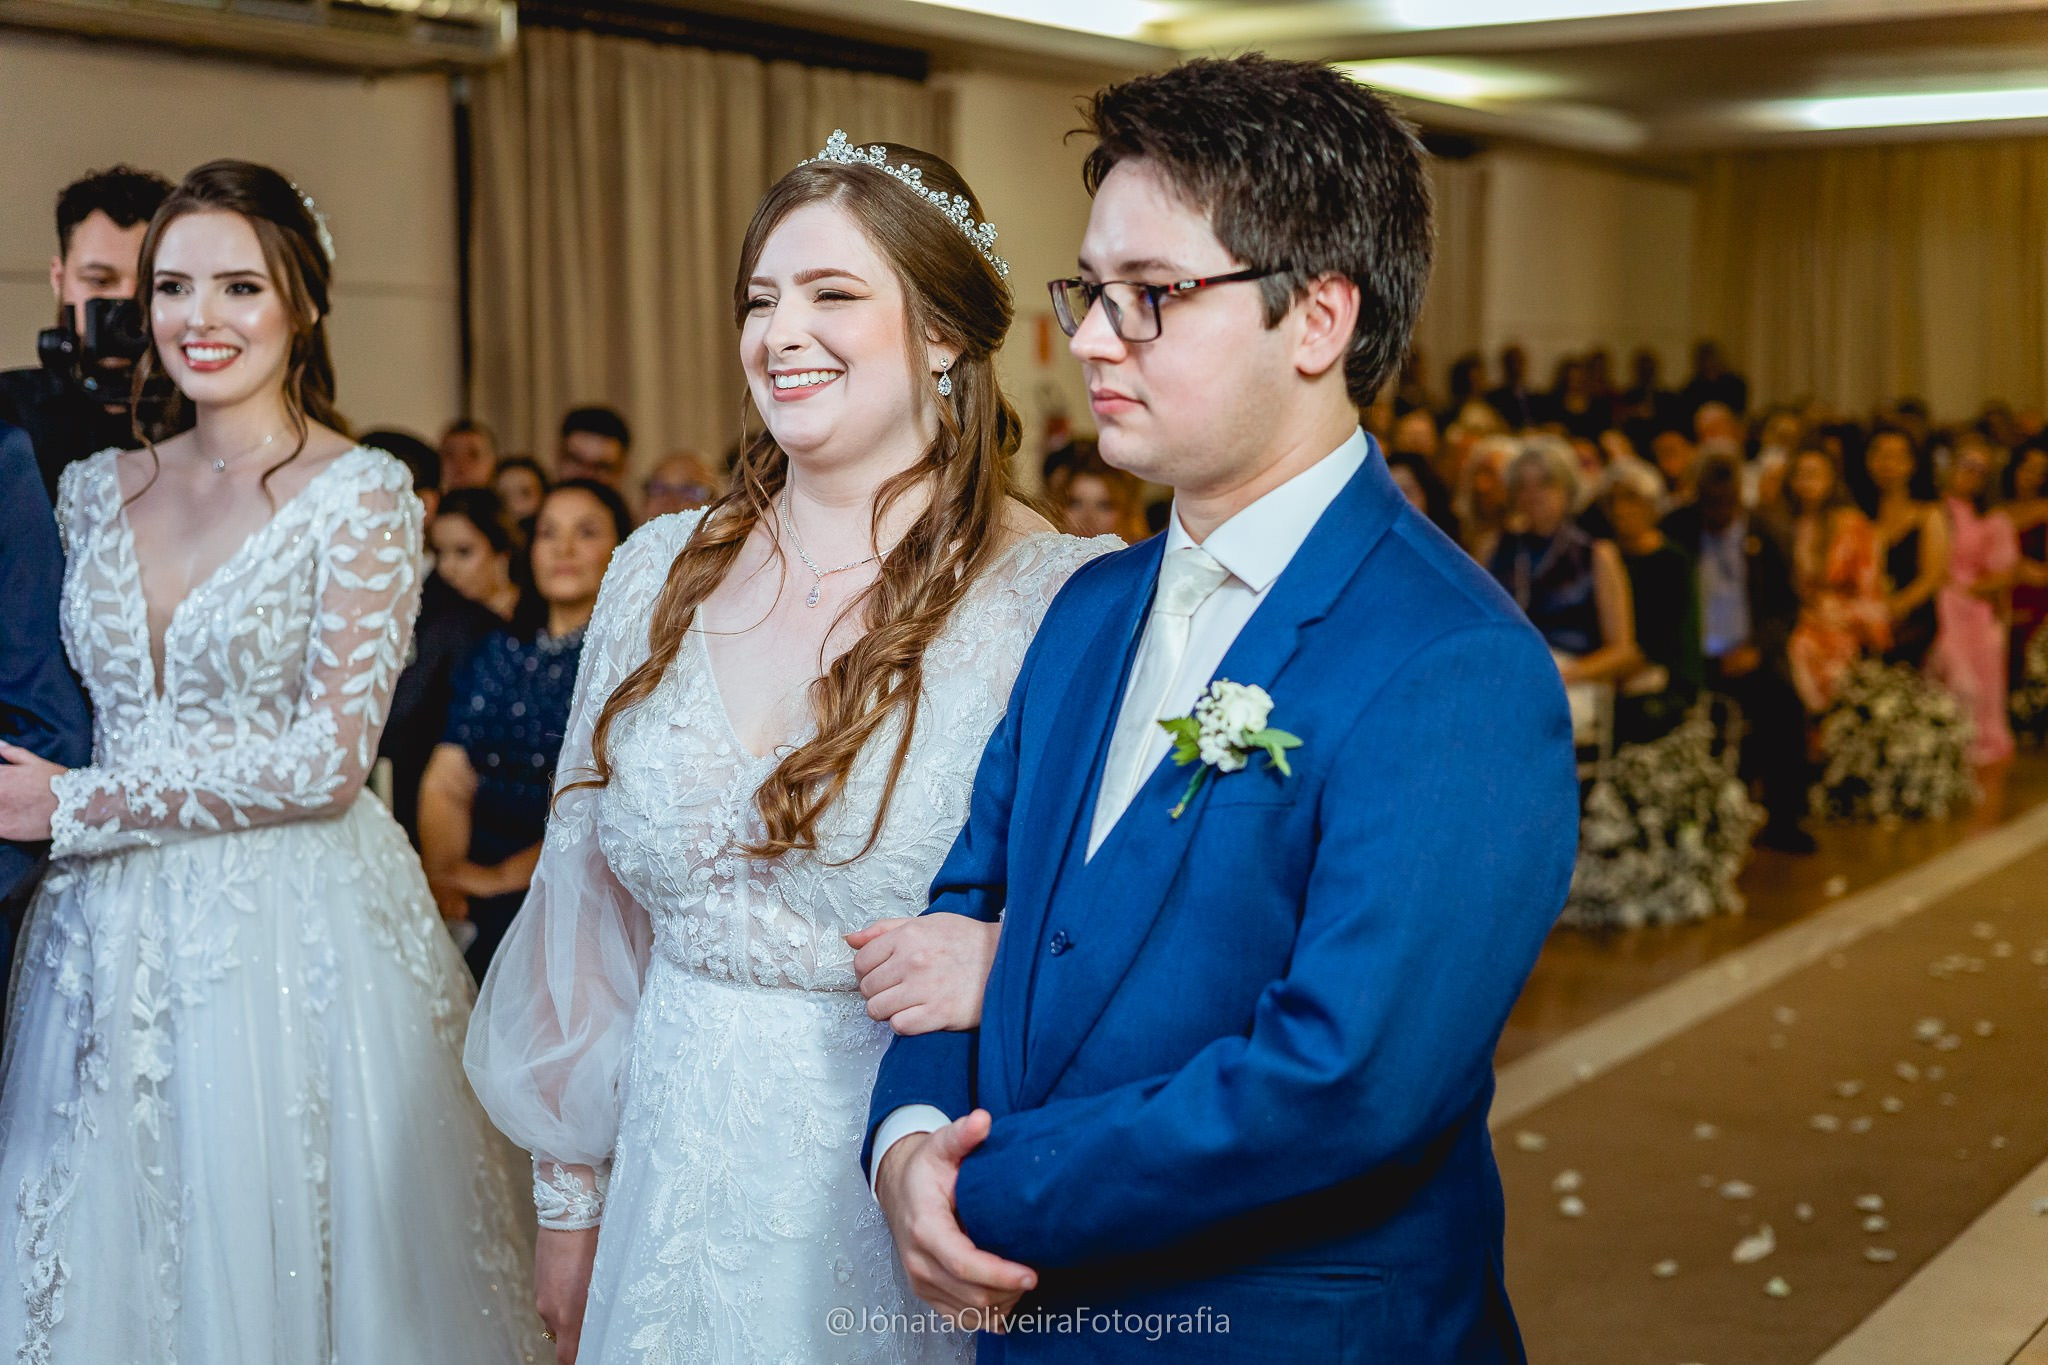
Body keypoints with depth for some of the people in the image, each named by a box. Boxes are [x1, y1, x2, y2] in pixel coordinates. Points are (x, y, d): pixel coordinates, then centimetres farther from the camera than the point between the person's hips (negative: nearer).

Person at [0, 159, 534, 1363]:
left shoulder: (362, 494, -7)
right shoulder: (100, 489, 10)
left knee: (271, 1258, 2)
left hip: (295, 934, -5)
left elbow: (329, 759, -13)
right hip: (113, 939, 5)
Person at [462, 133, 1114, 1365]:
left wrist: (987, 968, -26)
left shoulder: (1059, 603, -13)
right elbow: (594, 901, 9)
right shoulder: (662, 573, 3)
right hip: (676, 1183, 4)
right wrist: (570, 1201, 13)